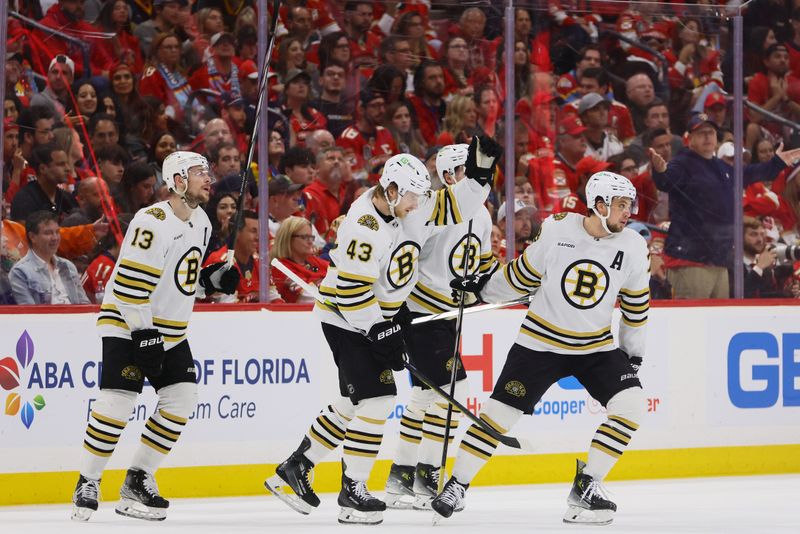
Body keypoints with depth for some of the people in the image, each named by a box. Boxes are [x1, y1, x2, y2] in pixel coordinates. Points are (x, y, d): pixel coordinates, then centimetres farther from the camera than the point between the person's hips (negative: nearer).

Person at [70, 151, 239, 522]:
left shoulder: (201, 223, 8)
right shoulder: (153, 221, -21)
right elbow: (130, 282, -23)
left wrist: (213, 279, 1)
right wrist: (143, 333, -25)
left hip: (170, 331, 9)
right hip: (127, 325, -9)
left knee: (181, 398, 0)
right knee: (118, 401, -15)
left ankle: (138, 480, 8)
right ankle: (87, 483, -3)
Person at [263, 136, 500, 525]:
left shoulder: (408, 209, -3)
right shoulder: (365, 226, -27)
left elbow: (453, 208, 6)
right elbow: (350, 290, -27)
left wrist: (478, 175, -10)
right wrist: (380, 331, -22)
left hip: (377, 317, 9)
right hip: (347, 319, -9)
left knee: (355, 402, 14)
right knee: (376, 398, -12)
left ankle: (294, 469, 23)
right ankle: (352, 491, -5)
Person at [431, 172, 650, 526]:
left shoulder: (633, 247, -7)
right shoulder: (556, 230, -15)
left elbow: (636, 304, 6)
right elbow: (524, 274, 1)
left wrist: (633, 353, 10)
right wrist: (484, 289, 6)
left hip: (596, 347, 3)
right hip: (541, 341, -2)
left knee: (630, 404, -16)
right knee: (500, 412, -5)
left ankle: (586, 488, -5)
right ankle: (457, 486, 12)